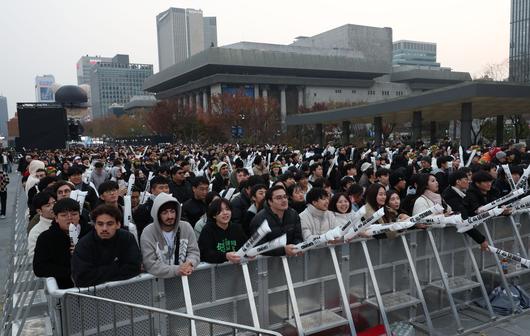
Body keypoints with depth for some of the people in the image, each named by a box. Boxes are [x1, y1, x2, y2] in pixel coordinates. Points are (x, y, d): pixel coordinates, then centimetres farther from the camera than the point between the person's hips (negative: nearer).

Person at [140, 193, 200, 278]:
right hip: (159, 279, -2)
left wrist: (190, 263, -19)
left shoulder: (186, 227, 1)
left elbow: (194, 252, 3)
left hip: (185, 277, 3)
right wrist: (176, 270, -24)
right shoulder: (148, 233, -8)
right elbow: (150, 265, -14)